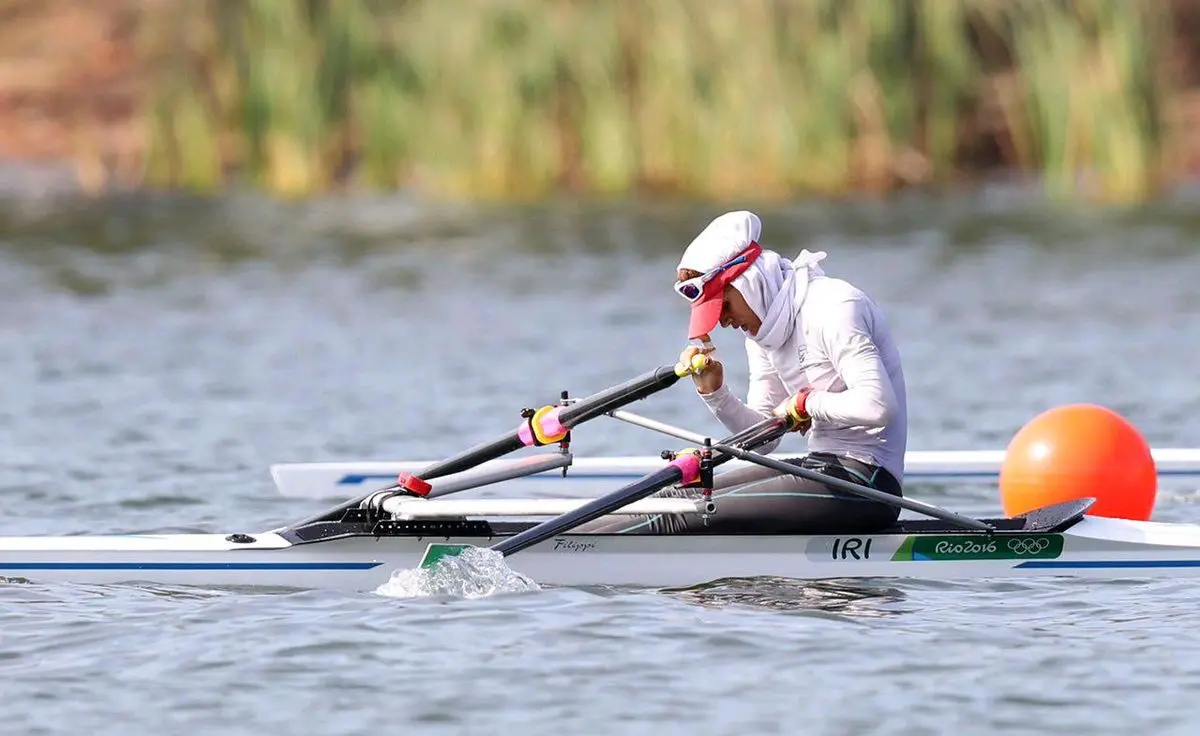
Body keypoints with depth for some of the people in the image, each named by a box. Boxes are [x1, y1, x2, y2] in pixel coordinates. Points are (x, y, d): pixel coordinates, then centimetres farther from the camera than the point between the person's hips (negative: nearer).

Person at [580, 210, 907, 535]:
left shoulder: (831, 308, -14)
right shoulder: (765, 331, 14)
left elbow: (878, 406, -26)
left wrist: (805, 404, -12)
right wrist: (714, 392, -1)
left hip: (864, 481, -9)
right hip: (822, 467, 10)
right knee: (677, 497, 1)